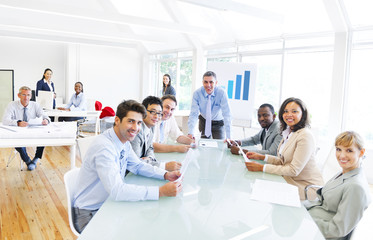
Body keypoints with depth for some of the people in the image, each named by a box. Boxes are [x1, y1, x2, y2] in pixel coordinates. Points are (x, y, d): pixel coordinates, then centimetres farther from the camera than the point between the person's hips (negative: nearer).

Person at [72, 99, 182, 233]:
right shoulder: (103, 147, -28)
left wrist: (166, 175, -7)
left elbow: (138, 166, 10)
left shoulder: (124, 141, -1)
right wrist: (161, 191, -36)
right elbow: (116, 191, -35)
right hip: (90, 214, -8)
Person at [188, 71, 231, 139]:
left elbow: (226, 115, -29)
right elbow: (193, 114, -23)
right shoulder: (197, 93, -20)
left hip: (218, 123, -1)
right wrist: (191, 133, -37)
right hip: (204, 122, 1)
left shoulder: (222, 93, -25)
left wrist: (228, 137, -36)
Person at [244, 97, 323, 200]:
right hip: (290, 181, 8)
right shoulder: (288, 133, 9)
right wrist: (262, 157, 0)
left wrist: (262, 168, -23)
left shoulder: (305, 136, -20)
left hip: (305, 188, -8)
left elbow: (294, 170, -23)